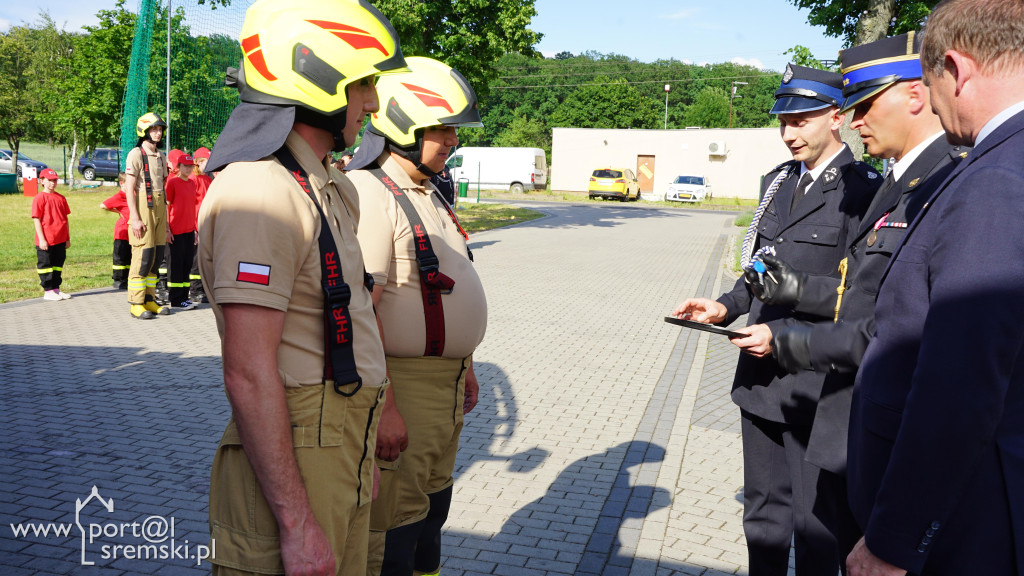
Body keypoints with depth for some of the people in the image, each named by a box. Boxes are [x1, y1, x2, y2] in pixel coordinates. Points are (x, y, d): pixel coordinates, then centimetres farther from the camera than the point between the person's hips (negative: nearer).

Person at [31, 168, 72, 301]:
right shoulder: (39, 198, -7)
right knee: (45, 265, 3)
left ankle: (56, 289, 22)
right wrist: (41, 239, -15)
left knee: (58, 264, 12)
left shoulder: (61, 198, 9)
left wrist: (68, 238, 12)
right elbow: (36, 220, -10)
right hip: (46, 241, -6)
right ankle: (48, 291, 9)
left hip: (60, 240, 6)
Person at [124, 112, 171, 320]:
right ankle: (136, 304, -2)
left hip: (159, 207, 7)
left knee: (157, 257, 8)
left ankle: (149, 299, 17)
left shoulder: (160, 156, 17)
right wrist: (134, 218, -19)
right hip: (143, 207, -7)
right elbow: (129, 188, -12)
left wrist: (165, 221, 18)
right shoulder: (136, 154, -6)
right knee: (143, 256, -8)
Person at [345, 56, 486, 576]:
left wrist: (463, 365, 23)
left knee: (431, 508, 23)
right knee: (393, 531, 1)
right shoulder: (369, 194, -19)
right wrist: (382, 408, -27)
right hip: (400, 383, -10)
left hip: (446, 382, 10)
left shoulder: (427, 194, 14)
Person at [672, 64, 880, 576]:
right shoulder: (778, 182, 13)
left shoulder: (862, 191, -12)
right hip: (761, 378, 7)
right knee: (763, 512, 20)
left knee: (815, 524, 8)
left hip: (816, 385, -7)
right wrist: (726, 307, 2)